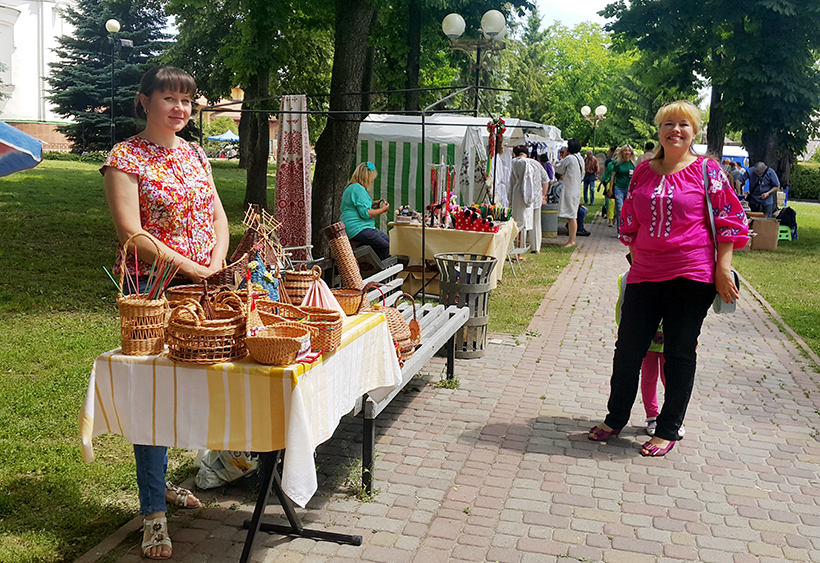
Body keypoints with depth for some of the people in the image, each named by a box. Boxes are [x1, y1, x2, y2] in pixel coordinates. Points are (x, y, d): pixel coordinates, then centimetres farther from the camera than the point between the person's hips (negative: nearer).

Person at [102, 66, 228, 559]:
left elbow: (218, 214, 12)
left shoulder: (194, 153, 14)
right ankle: (154, 510, 8)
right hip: (151, 287, -6)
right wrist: (193, 269, -17)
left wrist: (218, 262, -6)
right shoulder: (125, 158, -6)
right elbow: (132, 233, -15)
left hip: (202, 286, 6)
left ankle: (161, 480, 32)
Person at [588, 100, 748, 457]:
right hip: (644, 275, 4)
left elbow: (729, 221, -2)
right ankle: (615, 419, 25)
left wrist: (723, 270, -8)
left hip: (691, 275, -4)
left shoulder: (708, 171, -2)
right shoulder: (643, 171, 9)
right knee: (628, 348, 7)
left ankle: (668, 430, 18)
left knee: (679, 353, 4)